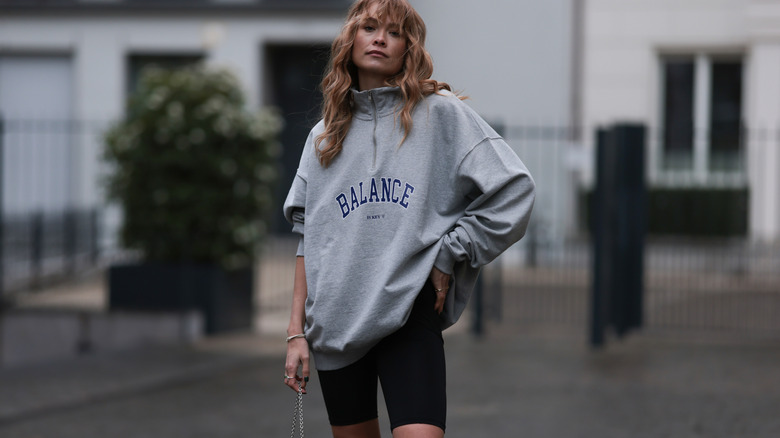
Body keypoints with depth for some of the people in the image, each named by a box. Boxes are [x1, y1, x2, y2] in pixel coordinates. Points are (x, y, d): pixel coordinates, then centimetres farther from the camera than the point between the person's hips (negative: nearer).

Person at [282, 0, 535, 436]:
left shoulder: (440, 113, 1)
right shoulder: (324, 138, 14)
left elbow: (513, 191, -6)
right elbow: (309, 240, 12)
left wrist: (448, 256, -6)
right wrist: (297, 332, 6)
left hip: (410, 314, -4)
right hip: (336, 319, 4)